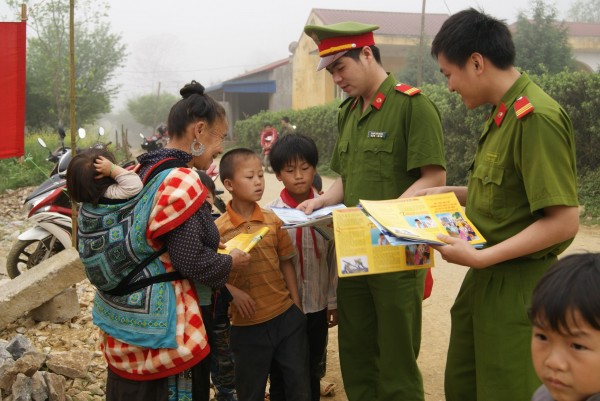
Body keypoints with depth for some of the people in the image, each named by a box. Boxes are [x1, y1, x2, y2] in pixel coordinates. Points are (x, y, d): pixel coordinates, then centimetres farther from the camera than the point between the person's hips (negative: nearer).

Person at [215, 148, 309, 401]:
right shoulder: (219, 229, -9)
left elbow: (286, 264, 6)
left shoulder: (273, 221, 0)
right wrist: (232, 291, -19)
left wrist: (296, 306, 4)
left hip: (286, 316, 3)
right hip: (248, 324, -3)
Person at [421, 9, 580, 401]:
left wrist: (480, 257, -24)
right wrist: (450, 194, 12)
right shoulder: (502, 114, 7)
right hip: (484, 279, 9)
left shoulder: (536, 117, -23)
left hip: (518, 286, -9)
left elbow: (564, 221, -24)